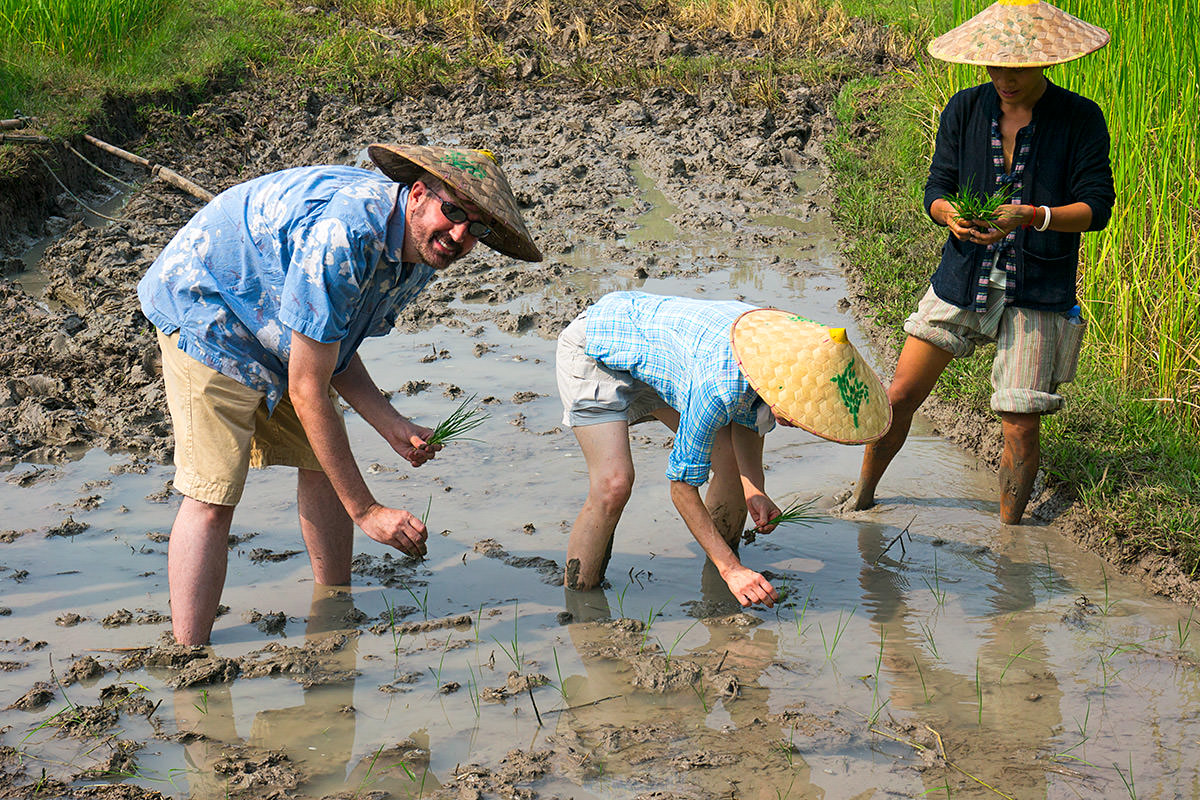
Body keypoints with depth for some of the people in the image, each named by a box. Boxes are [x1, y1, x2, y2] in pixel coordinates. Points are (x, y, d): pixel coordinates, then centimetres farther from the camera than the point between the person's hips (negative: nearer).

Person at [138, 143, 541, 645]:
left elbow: (335, 350, 3)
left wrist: (390, 425, -14)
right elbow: (306, 390, -32)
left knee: (324, 462, 12)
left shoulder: (421, 256, -7)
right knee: (213, 494, -16)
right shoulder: (342, 237, -37)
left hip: (277, 330, 9)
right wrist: (366, 510, -29)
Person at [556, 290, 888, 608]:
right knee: (614, 482, -26)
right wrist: (731, 569, -28)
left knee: (734, 465, 3)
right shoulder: (720, 386, -40)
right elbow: (682, 486, -27)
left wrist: (755, 491, -11)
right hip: (593, 350, -8)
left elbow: (751, 417, 4)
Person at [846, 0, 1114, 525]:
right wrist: (949, 214, -20)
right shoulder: (965, 109, 3)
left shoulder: (1081, 120, -6)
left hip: (1038, 293, -3)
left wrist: (1030, 217, -26)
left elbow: (1097, 206, -9)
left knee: (1020, 427, -4)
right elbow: (936, 188, 4)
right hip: (963, 280, 3)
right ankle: (862, 497, 26)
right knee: (899, 396, 2)